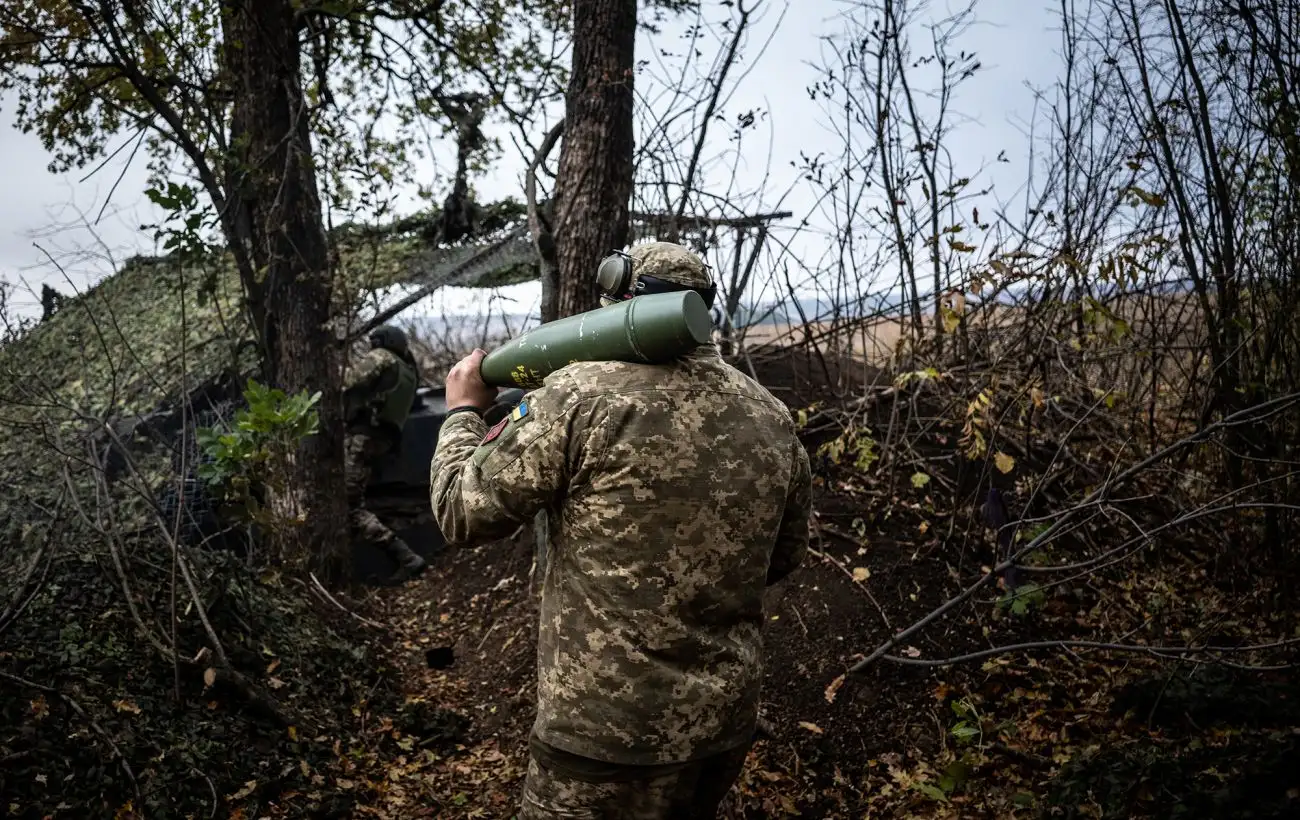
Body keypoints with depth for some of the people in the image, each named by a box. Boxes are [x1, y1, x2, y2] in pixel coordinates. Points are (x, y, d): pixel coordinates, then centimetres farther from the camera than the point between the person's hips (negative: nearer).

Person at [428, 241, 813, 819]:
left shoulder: (581, 396, -16)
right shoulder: (773, 417, 2)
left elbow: (462, 511, -7)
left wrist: (463, 412, 10)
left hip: (609, 733, -6)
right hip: (727, 720, 6)